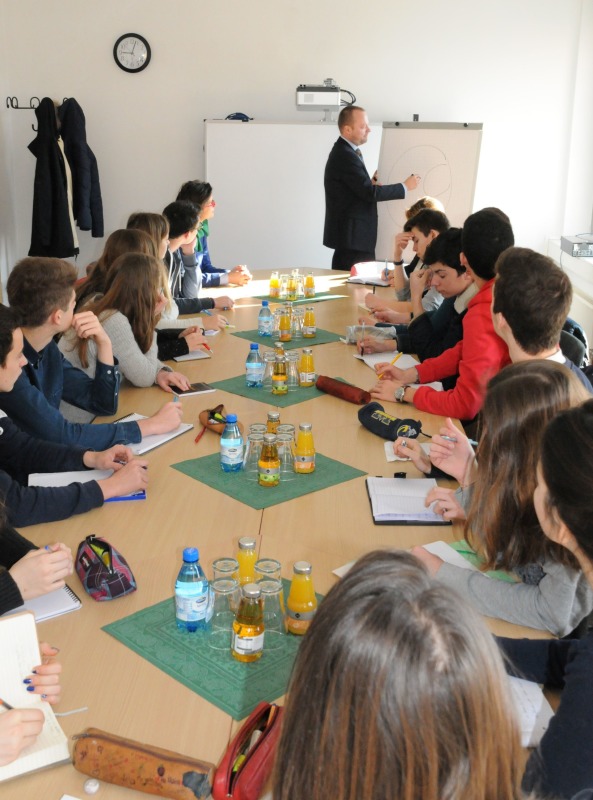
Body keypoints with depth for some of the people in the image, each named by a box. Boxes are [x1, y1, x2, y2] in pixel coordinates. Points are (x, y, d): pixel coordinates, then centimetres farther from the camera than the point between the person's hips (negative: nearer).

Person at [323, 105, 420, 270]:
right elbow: (370, 193, -20)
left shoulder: (345, 151, 15)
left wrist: (371, 182, -2)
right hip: (352, 236, -10)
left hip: (350, 234, 10)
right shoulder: (345, 156, -17)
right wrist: (405, 186, -10)